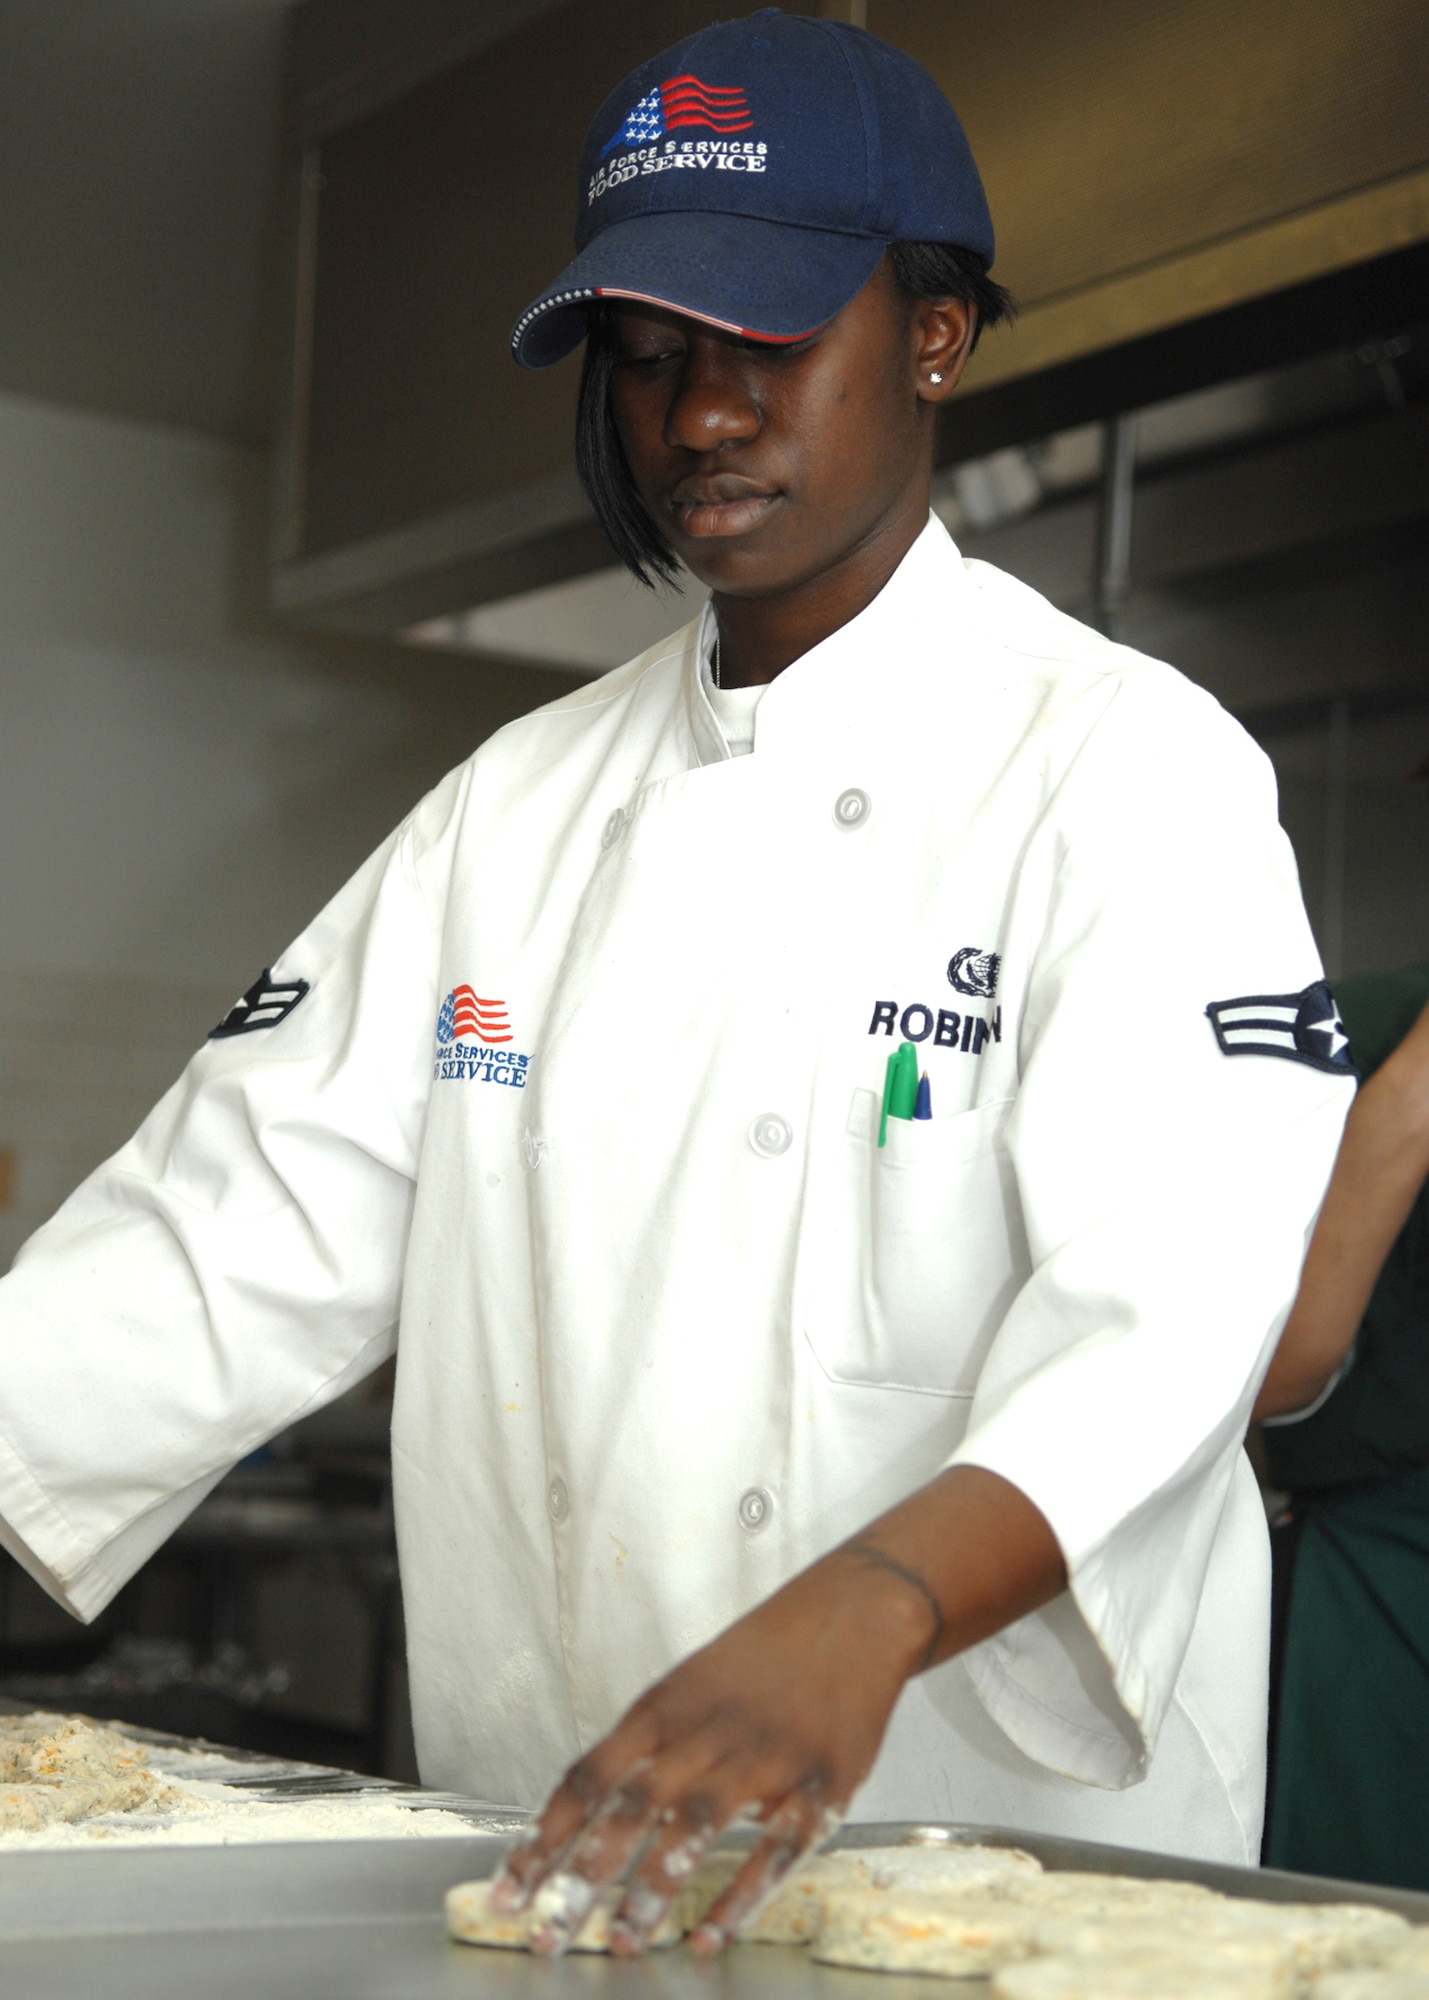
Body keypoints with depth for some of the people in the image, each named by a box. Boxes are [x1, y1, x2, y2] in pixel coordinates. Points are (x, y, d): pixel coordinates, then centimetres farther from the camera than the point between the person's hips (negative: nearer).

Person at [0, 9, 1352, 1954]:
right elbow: (252, 1226, 2)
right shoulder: (525, 798, 8)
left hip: (1007, 1837, -5)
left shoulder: (1129, 768, -9)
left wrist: (867, 1614, -40)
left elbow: (1164, 1302, -23)